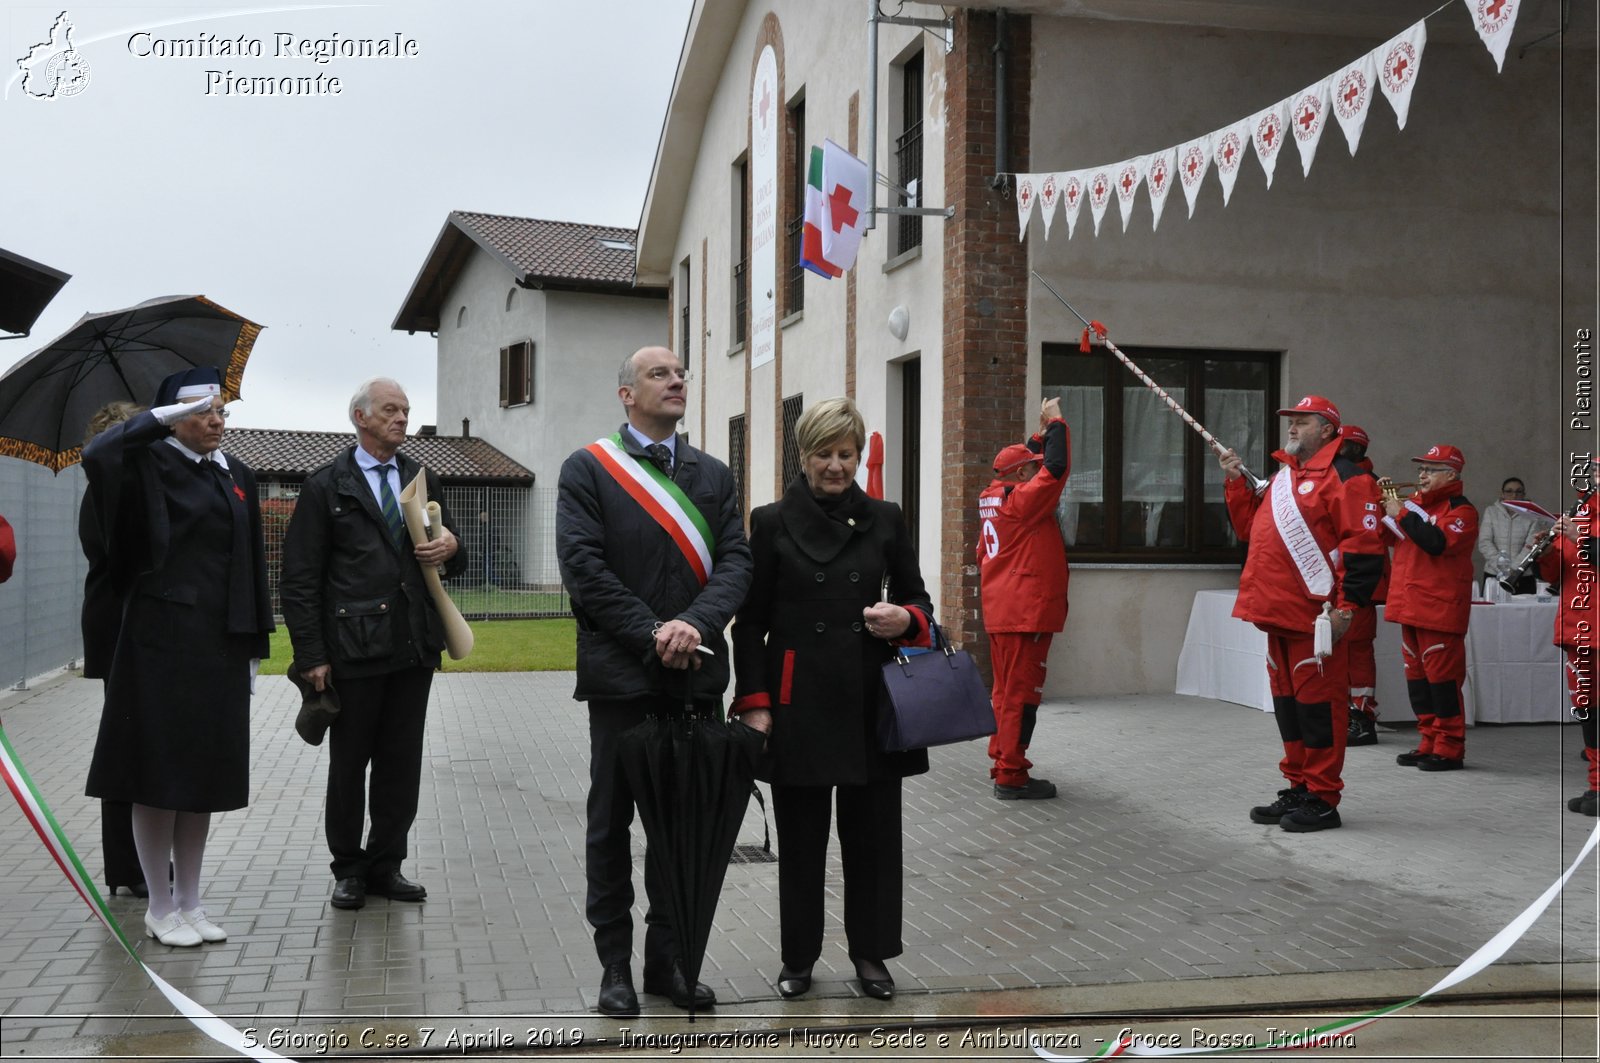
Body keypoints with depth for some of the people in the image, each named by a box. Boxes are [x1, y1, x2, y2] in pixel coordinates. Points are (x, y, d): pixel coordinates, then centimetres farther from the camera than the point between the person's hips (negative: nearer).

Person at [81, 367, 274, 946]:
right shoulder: (150, 465, -4)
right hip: (161, 642, -5)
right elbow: (98, 453, -29)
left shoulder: (238, 476, 12)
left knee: (204, 773, 10)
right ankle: (160, 907, 14)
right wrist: (168, 412, -22)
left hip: (221, 644, 5)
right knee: (158, 772, 2)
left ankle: (190, 901, 21)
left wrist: (254, 645, 12)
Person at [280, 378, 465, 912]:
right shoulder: (326, 486, -1)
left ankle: (386, 865, 21)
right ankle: (349, 869, 19)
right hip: (354, 645, -4)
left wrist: (451, 547, -3)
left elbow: (451, 557, 23)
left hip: (414, 645, 4)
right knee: (348, 763, 6)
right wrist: (311, 656, -10)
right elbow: (300, 579, -4)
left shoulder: (424, 480, 14)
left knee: (401, 762, 9)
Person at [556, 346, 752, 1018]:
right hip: (621, 676, -3)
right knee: (612, 821, 6)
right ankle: (615, 963, 17)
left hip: (696, 675, 4)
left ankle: (669, 957, 20)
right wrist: (652, 635, -15)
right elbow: (583, 565, -10)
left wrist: (695, 623, -17)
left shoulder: (714, 475, 12)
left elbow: (735, 561, 1)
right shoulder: (587, 470, 0)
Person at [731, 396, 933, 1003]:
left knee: (873, 831, 6)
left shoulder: (884, 520, 7)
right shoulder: (773, 523, 1)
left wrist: (906, 619, -9)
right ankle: (799, 957, 22)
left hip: (870, 697, 2)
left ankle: (870, 953, 22)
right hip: (800, 699, -2)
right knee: (801, 835, 6)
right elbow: (750, 621, 1)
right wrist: (755, 703, -6)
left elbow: (918, 598, 15)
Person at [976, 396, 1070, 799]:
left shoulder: (995, 498, 12)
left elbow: (1031, 465, 28)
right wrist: (1055, 423, -9)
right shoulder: (1022, 500, -13)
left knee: (1007, 690, 16)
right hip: (1026, 612, -10)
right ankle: (1011, 776, -4)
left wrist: (1041, 432, 22)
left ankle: (1001, 762, 24)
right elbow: (1056, 467, -21)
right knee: (1021, 694, -6)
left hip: (1000, 613, 10)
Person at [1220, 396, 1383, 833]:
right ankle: (1298, 788, 24)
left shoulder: (1344, 477, -8)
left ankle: (1322, 800, 4)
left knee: (1318, 702, -4)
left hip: (1314, 617, -9)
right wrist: (1236, 483, 14)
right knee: (1287, 702, 14)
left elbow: (1363, 548, -14)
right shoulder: (1282, 476, 20)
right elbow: (1250, 527, 26)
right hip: (1278, 612, 9)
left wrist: (1346, 607, -19)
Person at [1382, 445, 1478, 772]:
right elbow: (1389, 537, 18)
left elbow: (1437, 542, -24)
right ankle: (1428, 743, 19)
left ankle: (1449, 749, -1)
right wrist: (1385, 503, 3)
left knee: (1442, 675, -6)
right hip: (1410, 604, 8)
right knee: (1417, 675, 11)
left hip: (1439, 608, -8)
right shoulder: (1416, 503, 16)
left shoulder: (1461, 510, -8)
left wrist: (1402, 513, -18)